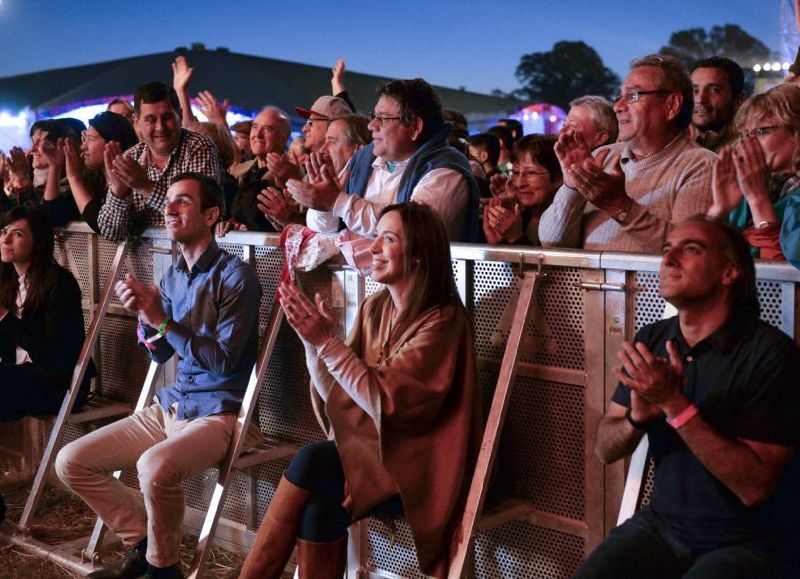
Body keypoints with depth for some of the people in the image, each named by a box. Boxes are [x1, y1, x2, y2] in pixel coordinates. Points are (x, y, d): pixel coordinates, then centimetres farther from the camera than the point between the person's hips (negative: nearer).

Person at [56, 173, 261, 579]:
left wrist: (163, 320, -20)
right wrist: (144, 314, -7)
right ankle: (143, 542, 12)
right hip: (170, 407, 8)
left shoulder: (235, 275, -13)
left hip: (217, 413, -8)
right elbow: (161, 354, 13)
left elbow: (224, 360, -17)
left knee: (155, 466, -35)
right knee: (71, 461, 1)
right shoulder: (172, 276, 11)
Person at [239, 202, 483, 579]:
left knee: (310, 462, -24)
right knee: (320, 509, -25)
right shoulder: (374, 308, 5)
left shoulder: (442, 320, -15)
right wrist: (312, 338, -11)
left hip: (419, 468, -5)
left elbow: (384, 401, -22)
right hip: (368, 449, 6)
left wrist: (326, 341, -22)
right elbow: (335, 393, 4)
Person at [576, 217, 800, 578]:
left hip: (748, 541, -4)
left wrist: (674, 404, -26)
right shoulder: (651, 340, 1)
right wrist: (638, 417, -17)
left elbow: (754, 486, -19)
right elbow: (605, 450, 4)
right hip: (662, 523, 4)